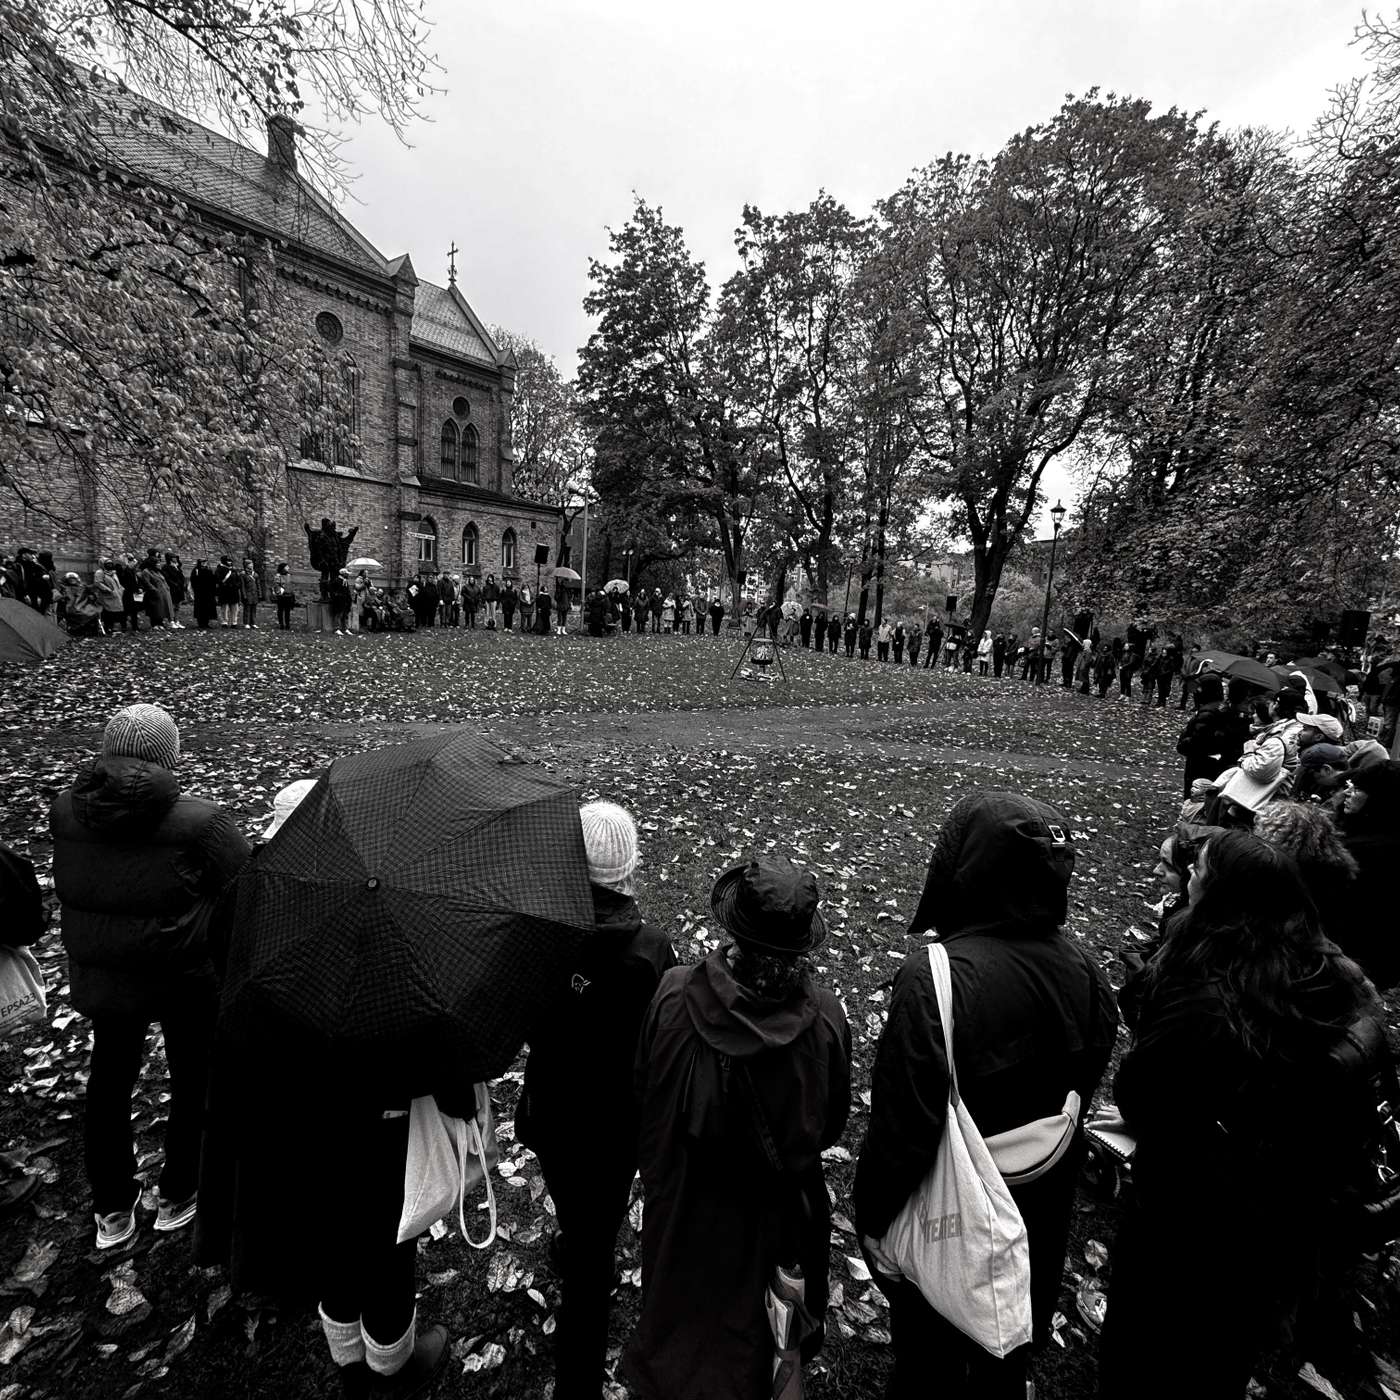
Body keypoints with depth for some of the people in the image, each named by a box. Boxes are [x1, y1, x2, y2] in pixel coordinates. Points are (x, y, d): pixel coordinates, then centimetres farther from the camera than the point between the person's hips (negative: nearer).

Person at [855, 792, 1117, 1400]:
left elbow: (903, 1120, -28)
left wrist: (874, 1217, -12)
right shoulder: (1086, 973, -13)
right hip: (1042, 1214, 5)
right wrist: (1049, 1175, 16)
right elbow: (1083, 1089, 1)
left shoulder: (937, 976, -34)